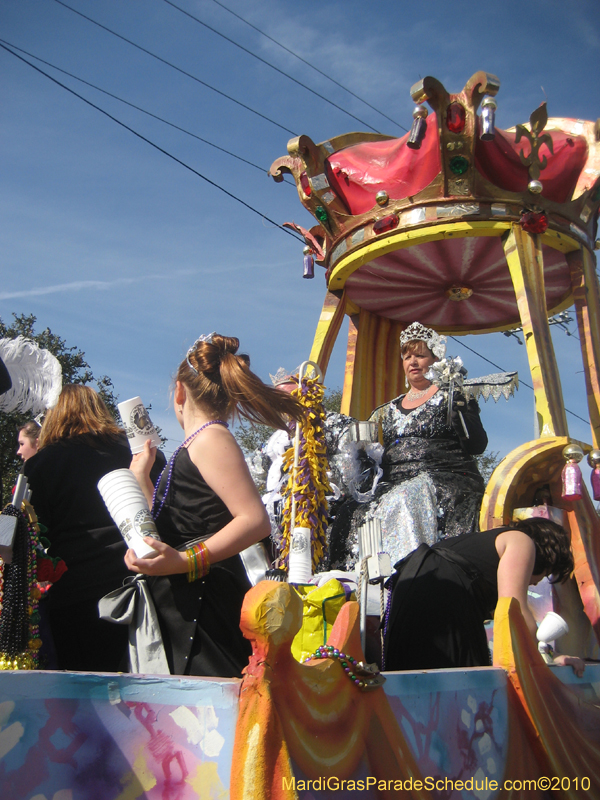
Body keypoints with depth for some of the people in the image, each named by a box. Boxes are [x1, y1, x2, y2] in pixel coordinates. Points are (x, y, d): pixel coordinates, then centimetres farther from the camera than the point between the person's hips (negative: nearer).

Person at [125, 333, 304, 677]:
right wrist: (142, 478, 29)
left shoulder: (211, 438, -8)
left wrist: (186, 562, -27)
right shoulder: (194, 447, 21)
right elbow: (168, 527, 23)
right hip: (184, 608, 9)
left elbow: (256, 520, -20)